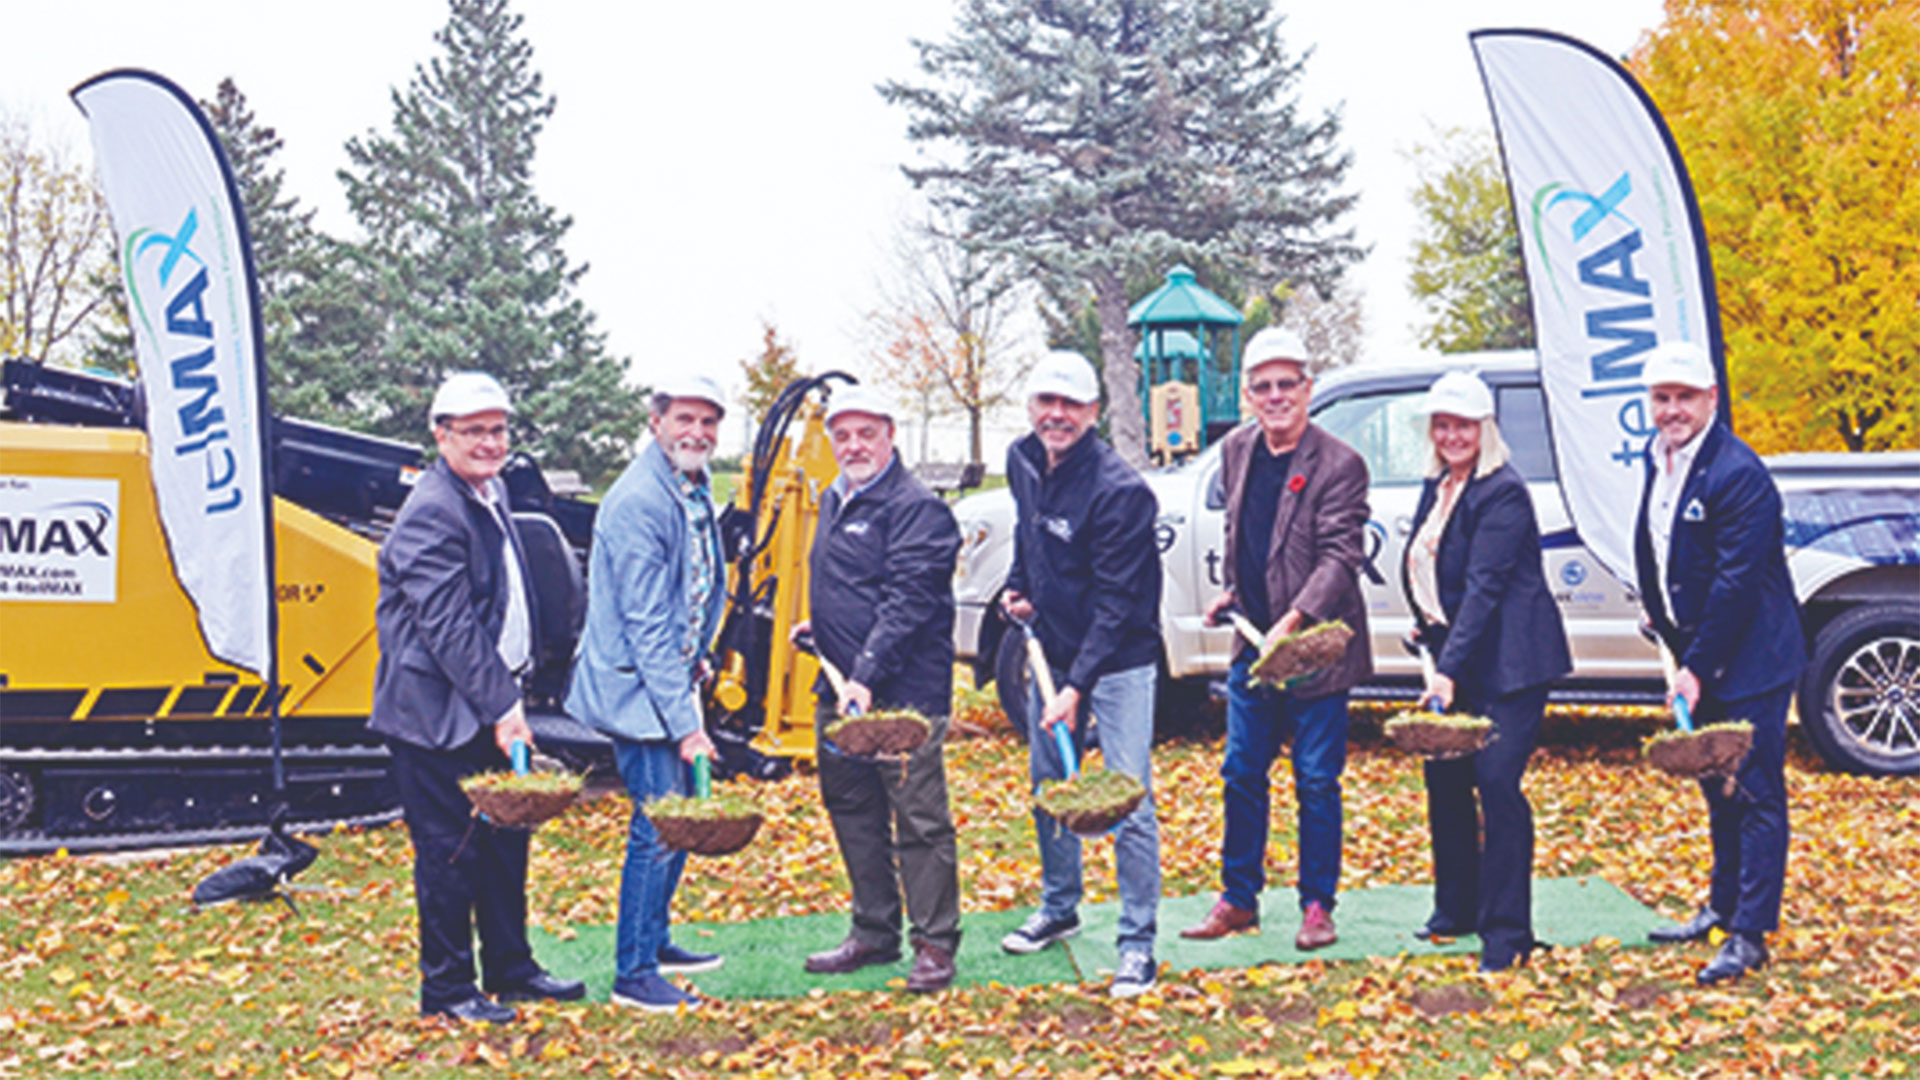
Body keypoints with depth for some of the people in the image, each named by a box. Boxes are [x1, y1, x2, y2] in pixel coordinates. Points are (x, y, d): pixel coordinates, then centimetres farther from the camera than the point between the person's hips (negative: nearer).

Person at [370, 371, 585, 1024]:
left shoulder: (492, 494, 13)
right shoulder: (431, 513, -18)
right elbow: (448, 628, -22)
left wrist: (511, 695, 16)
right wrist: (501, 708, -22)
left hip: (489, 708, 9)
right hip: (436, 713, -9)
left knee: (504, 838, 15)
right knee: (450, 850, 0)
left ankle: (510, 969, 28)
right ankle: (445, 989, 13)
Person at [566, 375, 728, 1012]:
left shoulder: (694, 491, 9)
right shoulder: (637, 501, -21)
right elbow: (646, 624, -23)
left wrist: (696, 657, 13)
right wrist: (684, 721, -24)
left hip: (671, 680, 9)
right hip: (636, 688, -9)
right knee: (658, 827, -5)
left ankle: (654, 942, 33)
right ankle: (634, 975, 7)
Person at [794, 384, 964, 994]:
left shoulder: (916, 508, -12)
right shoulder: (834, 501, 16)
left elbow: (906, 604, -21)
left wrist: (865, 678, -26)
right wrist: (817, 624, 18)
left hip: (903, 693, -9)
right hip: (838, 691, 9)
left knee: (919, 819, -3)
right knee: (852, 812, 15)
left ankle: (935, 944, 7)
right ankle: (874, 933, 27)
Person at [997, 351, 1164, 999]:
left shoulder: (1119, 490, -22)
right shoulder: (1022, 461, 1)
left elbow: (1116, 603, -24)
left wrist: (1077, 688, -28)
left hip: (1118, 661, -7)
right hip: (1052, 652, 7)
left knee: (1128, 803, -7)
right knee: (1048, 788, 17)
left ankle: (1137, 945, 3)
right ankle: (1059, 909, 36)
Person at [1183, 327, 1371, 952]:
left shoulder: (1339, 464, -13)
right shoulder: (1237, 451, 7)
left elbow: (1339, 556, -19)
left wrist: (1293, 621, -30)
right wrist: (1230, 591, 11)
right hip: (1253, 643, 6)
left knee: (1317, 781, 4)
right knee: (1242, 775, 12)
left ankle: (1317, 906, 18)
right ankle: (1238, 900, 24)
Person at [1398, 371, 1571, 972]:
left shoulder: (1503, 493, -14)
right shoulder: (1437, 488, 11)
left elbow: (1484, 586, -22)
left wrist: (1450, 668, -27)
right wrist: (1427, 630, 9)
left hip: (1507, 663, -8)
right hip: (1454, 658, 8)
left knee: (1497, 784, -11)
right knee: (1444, 778, 11)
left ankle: (1507, 931, -2)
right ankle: (1456, 910, 26)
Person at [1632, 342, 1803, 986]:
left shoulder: (1738, 474, -20)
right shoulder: (1659, 455, 8)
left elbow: (1737, 582, -22)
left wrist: (1697, 667, -21)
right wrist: (1662, 623, 13)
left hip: (1750, 660, -9)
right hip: (1697, 654, 9)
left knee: (1756, 794, -3)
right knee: (1718, 790, 19)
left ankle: (1750, 936, 1)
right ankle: (1723, 907, 32)